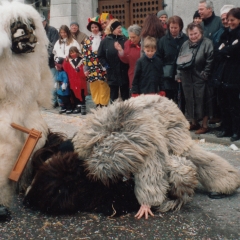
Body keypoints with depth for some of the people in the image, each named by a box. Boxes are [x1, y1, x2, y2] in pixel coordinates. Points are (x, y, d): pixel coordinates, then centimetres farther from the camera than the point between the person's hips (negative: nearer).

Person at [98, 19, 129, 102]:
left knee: (125, 95, 8)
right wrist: (106, 65, -4)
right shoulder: (105, 41, 1)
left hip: (124, 73, 0)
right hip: (112, 73, 0)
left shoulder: (124, 39, 1)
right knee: (114, 96, 9)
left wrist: (127, 65, -10)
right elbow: (100, 56, 5)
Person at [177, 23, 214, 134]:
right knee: (190, 101, 13)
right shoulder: (185, 44, 13)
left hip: (200, 79, -6)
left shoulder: (207, 43, -7)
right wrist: (179, 74, 7)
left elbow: (210, 61, -13)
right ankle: (194, 123, 28)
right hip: (187, 79, 6)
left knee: (202, 102, 0)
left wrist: (204, 74, -16)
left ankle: (204, 125, 12)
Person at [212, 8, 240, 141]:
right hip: (222, 75, 6)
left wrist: (223, 51, -2)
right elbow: (218, 53, 10)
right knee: (224, 104, 10)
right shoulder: (226, 33, 15)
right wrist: (226, 52, -7)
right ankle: (226, 129, 20)